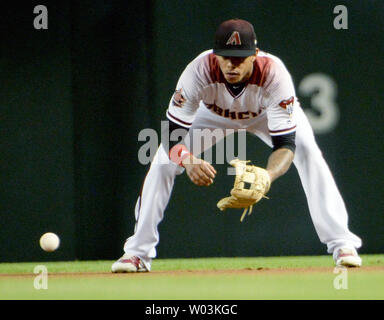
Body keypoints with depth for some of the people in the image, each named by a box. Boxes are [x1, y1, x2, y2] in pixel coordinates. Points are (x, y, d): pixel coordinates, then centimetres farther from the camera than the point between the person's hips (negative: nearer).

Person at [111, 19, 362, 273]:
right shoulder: (199, 72, -40)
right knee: (164, 161, -12)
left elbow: (285, 144, -42)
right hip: (213, 114, 1)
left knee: (308, 153, -23)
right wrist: (188, 160, -60)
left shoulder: (274, 74, -42)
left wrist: (267, 176, -63)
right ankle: (138, 252, 3)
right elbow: (173, 136, -38)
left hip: (266, 114, -1)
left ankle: (341, 243, -13)